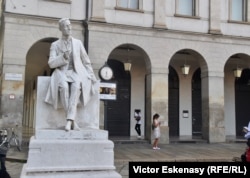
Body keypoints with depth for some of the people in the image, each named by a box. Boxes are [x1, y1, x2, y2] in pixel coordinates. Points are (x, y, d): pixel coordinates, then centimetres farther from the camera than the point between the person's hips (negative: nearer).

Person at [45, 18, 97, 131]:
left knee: (76, 86, -37)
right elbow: (51, 64, 2)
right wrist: (63, 57, -16)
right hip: (62, 73, 0)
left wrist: (91, 76, 4)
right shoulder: (55, 45, 13)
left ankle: (69, 120, -42)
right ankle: (73, 121, -32)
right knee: (64, 87, -38)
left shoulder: (78, 43, 16)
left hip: (76, 72, 1)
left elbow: (86, 61, 16)